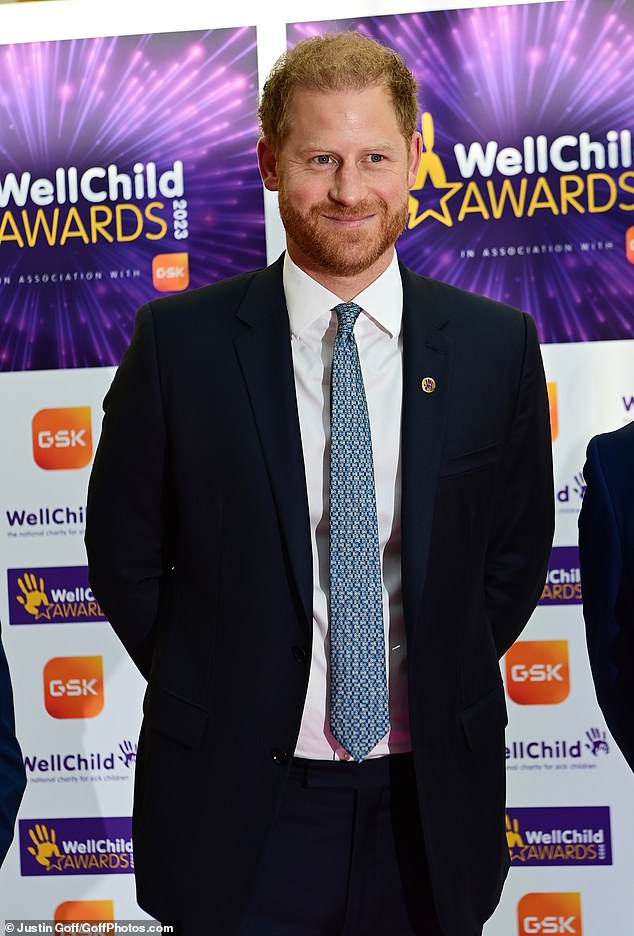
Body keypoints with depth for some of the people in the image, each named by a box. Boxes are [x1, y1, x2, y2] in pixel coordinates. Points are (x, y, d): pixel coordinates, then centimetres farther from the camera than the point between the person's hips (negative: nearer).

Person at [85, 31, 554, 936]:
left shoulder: (497, 345, -3)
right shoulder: (180, 339, -7)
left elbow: (518, 551, 8)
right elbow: (123, 550, 1)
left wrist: (442, 692, 5)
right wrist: (218, 700, 1)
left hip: (429, 799, 2)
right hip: (239, 804, -1)